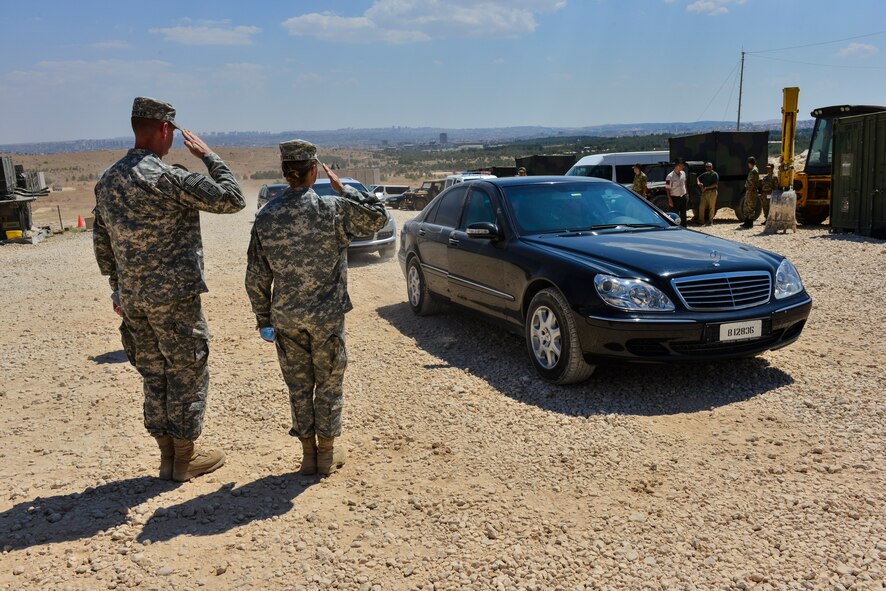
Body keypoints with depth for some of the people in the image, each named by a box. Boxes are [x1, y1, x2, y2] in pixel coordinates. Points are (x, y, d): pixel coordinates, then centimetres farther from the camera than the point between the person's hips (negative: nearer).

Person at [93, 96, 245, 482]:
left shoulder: (107, 181, 8)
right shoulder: (168, 178, -17)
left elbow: (102, 243, 14)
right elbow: (232, 199, -13)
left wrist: (118, 288, 23)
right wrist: (208, 155, -2)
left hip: (133, 298, 7)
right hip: (174, 295, -7)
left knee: (155, 376, 16)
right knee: (188, 375, 6)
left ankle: (167, 455, 26)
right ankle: (185, 458, 16)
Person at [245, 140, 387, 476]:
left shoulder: (265, 217, -4)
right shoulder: (333, 209, -14)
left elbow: (256, 278, 0)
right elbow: (377, 218, 3)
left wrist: (264, 319, 11)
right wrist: (343, 189, 7)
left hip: (286, 318, 3)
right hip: (327, 316, -2)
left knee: (299, 386, 14)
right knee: (328, 384, 13)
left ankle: (308, 453, 23)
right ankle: (328, 452, 23)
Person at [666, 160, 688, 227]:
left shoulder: (683, 173, 4)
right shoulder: (670, 176, -16)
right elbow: (668, 189, -14)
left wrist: (686, 194, 14)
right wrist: (670, 200, -18)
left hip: (684, 197, 6)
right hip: (675, 198, -6)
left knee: (683, 215, 13)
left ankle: (684, 228, 22)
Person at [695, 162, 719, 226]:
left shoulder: (715, 174, -4)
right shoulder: (704, 174, 15)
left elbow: (715, 184, -13)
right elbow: (698, 178, 31)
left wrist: (706, 188, -16)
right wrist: (698, 182, 8)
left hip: (712, 192, -6)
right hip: (704, 192, 6)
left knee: (711, 208, -2)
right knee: (701, 207, 4)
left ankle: (710, 221, 3)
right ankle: (701, 221, 11)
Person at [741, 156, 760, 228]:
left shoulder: (754, 170, -14)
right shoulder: (752, 170, 17)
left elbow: (753, 182, -21)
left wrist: (750, 191, -24)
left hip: (752, 191, -10)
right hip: (749, 191, 10)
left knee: (751, 207, -5)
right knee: (746, 207, 13)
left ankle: (750, 223, -2)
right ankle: (747, 222, 19)